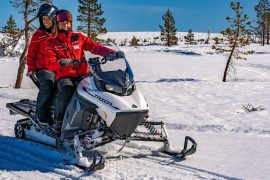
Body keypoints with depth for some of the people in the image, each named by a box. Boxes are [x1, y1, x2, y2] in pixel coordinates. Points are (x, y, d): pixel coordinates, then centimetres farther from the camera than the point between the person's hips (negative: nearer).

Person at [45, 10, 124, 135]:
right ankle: (58, 122, -20)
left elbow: (95, 47, 5)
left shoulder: (78, 38, 15)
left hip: (83, 74, 3)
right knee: (66, 91, -34)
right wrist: (61, 63, -25)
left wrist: (111, 53, -10)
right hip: (65, 76, -3)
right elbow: (50, 64, -3)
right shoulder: (52, 42, 7)